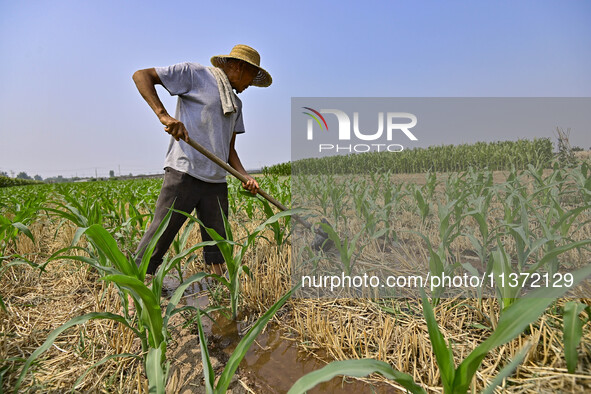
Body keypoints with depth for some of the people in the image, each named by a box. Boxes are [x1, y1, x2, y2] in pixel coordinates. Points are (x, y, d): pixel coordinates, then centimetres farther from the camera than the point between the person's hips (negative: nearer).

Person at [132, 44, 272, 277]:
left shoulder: (236, 103, 24)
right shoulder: (195, 73, 5)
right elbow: (141, 75, 1)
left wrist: (246, 177, 5)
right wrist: (163, 115, -15)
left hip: (217, 180, 7)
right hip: (184, 172, -6)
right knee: (159, 236, -6)